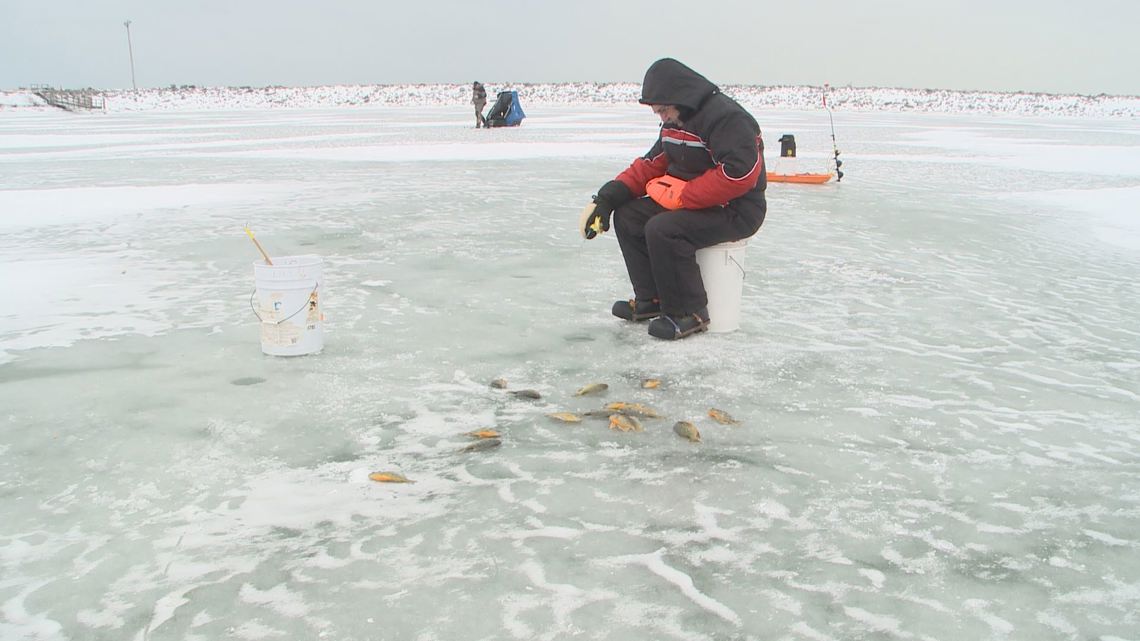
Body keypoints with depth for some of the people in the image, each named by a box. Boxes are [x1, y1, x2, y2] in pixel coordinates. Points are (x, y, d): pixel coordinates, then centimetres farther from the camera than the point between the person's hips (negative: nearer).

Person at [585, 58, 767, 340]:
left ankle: (690, 313, -14)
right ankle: (652, 299, 8)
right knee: (628, 216, 2)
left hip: (736, 210, -10)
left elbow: (739, 174, -31)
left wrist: (682, 194, -26)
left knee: (662, 229, -29)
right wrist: (608, 198, -2)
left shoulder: (727, 117, -21)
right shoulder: (675, 123, 9)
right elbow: (650, 165, 10)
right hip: (690, 202, 10)